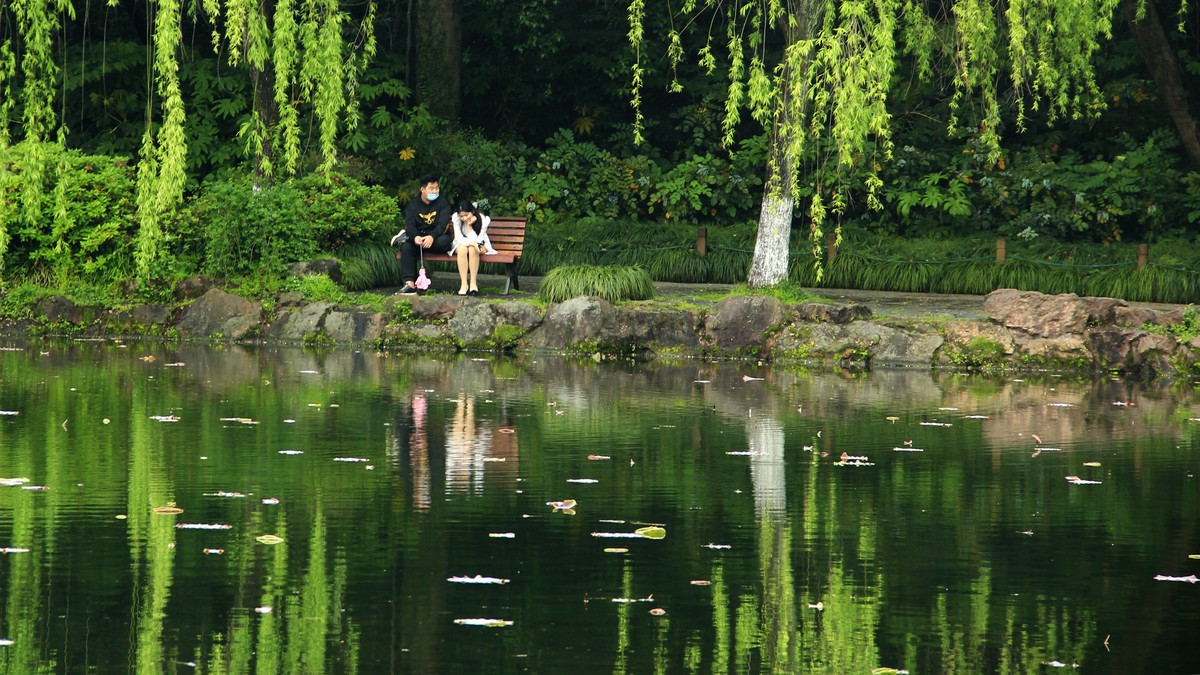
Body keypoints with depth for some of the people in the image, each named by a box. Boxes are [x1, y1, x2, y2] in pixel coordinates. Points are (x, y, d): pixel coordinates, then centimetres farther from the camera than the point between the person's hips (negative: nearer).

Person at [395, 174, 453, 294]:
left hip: (437, 236, -2)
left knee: (444, 241, -37)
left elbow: (443, 224, -15)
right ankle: (409, 283, -34)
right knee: (406, 247, -29)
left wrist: (432, 237, -35)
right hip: (419, 236, 2)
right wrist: (415, 237, -33)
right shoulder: (413, 205, 5)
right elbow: (410, 225, -9)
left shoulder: (443, 202, -1)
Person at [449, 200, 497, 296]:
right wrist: (472, 243, -38)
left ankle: (473, 283, -33)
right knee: (462, 249, -36)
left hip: (479, 245, -1)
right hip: (461, 244, 1)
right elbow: (458, 238, -22)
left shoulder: (483, 220, -20)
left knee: (472, 249, -37)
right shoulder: (456, 218, -15)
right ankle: (464, 284, -35)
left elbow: (475, 240, -23)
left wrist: (469, 225, -32)